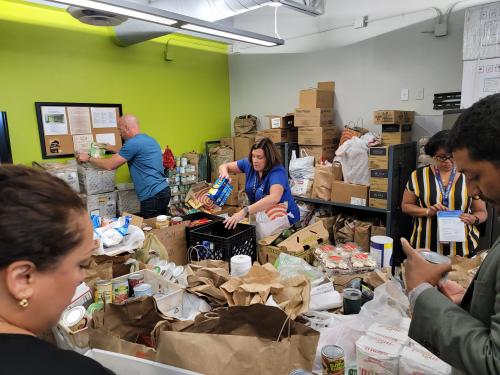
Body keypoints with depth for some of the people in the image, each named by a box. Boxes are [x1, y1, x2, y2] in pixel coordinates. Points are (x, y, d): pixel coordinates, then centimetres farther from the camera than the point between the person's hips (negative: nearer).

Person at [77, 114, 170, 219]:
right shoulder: (149, 139, 15)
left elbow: (109, 165, -9)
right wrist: (112, 149, 33)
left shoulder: (133, 143, -13)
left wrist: (88, 158, 5)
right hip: (164, 190, 9)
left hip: (153, 196, -9)